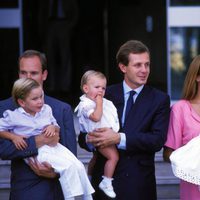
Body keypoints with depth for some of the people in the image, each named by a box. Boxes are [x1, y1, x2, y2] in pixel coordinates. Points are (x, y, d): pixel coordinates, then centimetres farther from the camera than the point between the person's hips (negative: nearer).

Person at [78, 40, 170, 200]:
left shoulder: (160, 99, 2)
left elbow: (158, 140, -11)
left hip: (140, 183, -1)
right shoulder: (105, 94, 4)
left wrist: (120, 138, -21)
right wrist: (89, 139, -21)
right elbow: (83, 137, 3)